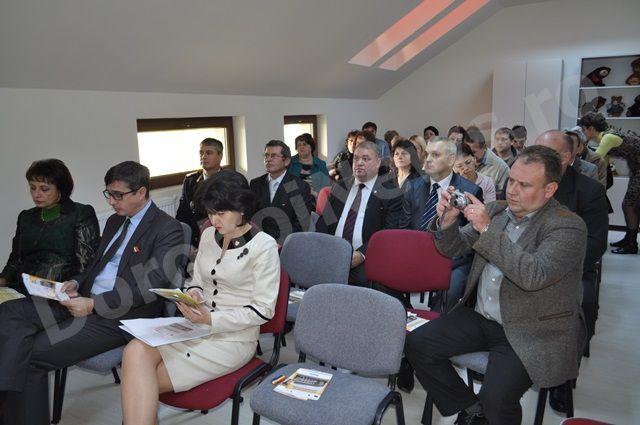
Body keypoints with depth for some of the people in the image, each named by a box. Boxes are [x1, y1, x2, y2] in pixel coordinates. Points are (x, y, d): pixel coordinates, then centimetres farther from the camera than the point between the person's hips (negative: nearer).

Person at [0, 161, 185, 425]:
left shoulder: (168, 229, -8)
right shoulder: (114, 221, 20)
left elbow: (151, 284, -16)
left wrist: (94, 305, -18)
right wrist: (76, 283, 3)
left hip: (122, 315, -8)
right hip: (85, 300, 8)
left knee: (31, 354, -18)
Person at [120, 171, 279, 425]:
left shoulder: (263, 246, -10)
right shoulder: (208, 235, 9)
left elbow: (263, 309, -10)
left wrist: (212, 320, -19)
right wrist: (193, 293, -5)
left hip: (234, 338, -6)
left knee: (139, 384, -16)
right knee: (136, 351, -23)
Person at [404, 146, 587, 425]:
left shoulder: (569, 227, -11)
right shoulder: (496, 210, 7)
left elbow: (533, 276, -26)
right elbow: (453, 248, 11)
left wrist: (488, 230, -28)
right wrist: (447, 221, -10)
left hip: (531, 333, -6)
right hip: (478, 316, 6)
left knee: (496, 398, -26)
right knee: (416, 345, -6)